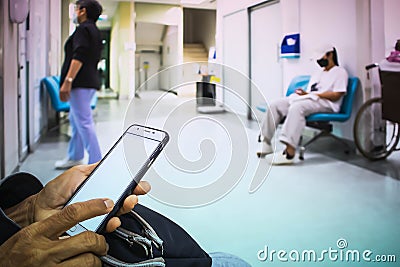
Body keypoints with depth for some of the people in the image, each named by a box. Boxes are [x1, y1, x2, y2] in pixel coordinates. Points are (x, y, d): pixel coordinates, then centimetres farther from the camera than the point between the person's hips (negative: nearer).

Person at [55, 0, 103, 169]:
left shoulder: (83, 29, -9)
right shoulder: (95, 31, 21)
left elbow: (78, 57, -22)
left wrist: (67, 81, -27)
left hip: (80, 83, -11)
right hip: (90, 81, 11)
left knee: (84, 122, -10)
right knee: (75, 119, 19)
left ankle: (96, 164, -8)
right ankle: (74, 157, 29)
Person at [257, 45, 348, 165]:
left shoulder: (340, 72, 6)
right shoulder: (318, 73, 31)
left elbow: (336, 95, -8)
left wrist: (310, 94, -11)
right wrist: (304, 92, -5)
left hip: (325, 103, -8)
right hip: (308, 99, 8)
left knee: (297, 107, -39)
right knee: (275, 105, -11)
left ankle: (290, 152, -46)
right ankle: (266, 144, -13)